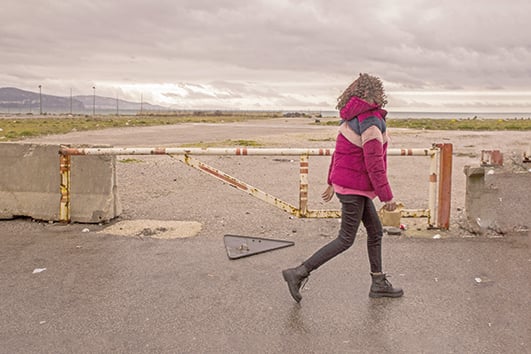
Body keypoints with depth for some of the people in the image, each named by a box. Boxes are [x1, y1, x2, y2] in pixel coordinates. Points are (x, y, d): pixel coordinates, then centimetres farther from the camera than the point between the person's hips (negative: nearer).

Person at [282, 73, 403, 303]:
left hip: (344, 181, 10)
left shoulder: (351, 119, 9)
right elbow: (374, 165, -22)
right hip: (354, 188, -10)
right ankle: (299, 273, 0)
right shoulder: (370, 123, -20)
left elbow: (339, 151, 14)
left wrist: (332, 182, 21)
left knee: (375, 231, 16)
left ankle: (378, 284, 25)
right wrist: (387, 197, -16)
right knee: (345, 240, -2)